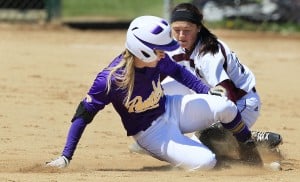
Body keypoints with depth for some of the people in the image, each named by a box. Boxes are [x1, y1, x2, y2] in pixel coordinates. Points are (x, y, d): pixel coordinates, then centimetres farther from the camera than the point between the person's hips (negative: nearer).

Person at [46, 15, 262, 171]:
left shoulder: (157, 60, -15)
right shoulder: (111, 78, -31)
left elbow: (177, 71, 9)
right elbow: (83, 115, -24)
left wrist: (209, 91, 1)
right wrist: (65, 157, -25)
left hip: (171, 109, 5)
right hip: (151, 132, -5)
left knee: (226, 106, -12)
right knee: (204, 162, -23)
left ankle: (251, 151, 15)